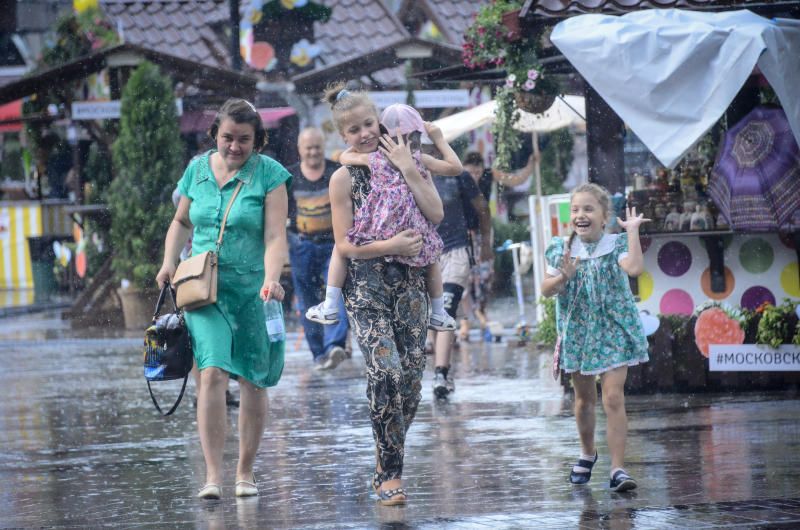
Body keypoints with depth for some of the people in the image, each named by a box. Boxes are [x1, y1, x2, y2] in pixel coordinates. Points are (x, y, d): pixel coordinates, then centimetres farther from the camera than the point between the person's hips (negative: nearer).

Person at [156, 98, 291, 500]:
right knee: (213, 372, -15)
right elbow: (181, 222, 21)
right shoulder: (198, 169, 6)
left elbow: (275, 237, -12)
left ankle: (245, 472, 20)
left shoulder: (269, 174, -5)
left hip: (251, 289, -1)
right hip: (204, 288, 1)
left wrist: (271, 279, -28)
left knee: (252, 381, 6)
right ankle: (213, 474, -16)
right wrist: (169, 261, 5)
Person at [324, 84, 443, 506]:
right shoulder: (345, 177, 2)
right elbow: (344, 244, -3)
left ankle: (386, 466, 18)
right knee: (386, 372, -19)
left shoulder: (404, 162, 9)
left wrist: (408, 169, -8)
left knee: (411, 379, 0)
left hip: (409, 284, 3)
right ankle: (389, 475, -10)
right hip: (366, 287, -3)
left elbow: (435, 214, -4)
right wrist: (389, 246, -15)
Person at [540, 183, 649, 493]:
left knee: (613, 398, -13)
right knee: (584, 398, 18)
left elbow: (634, 268, -29)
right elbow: (546, 290, 0)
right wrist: (563, 276, -20)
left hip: (613, 331, -3)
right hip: (577, 332, 3)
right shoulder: (560, 250, -1)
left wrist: (632, 231, -25)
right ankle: (587, 453, 41)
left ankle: (618, 469, -15)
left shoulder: (616, 246, -9)